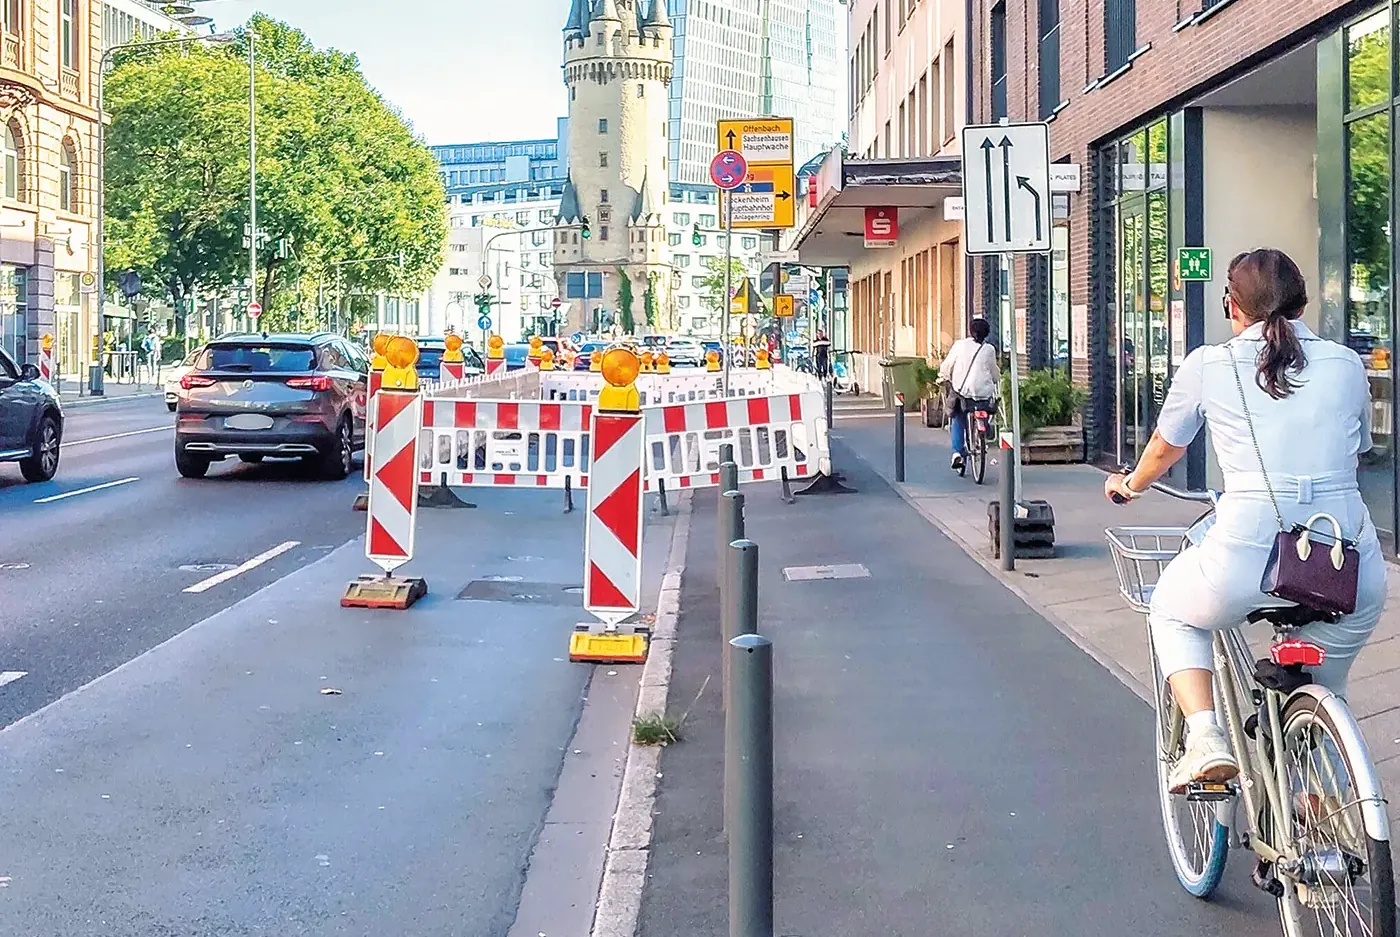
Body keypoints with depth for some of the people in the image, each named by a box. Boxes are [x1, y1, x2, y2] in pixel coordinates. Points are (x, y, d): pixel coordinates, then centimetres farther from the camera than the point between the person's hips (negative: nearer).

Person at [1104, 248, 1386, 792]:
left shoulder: (1208, 365, 7)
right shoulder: (1346, 365, 13)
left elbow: (1164, 450, 23)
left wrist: (1130, 485, 45)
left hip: (1251, 555, -3)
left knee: (1172, 613, 28)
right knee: (1323, 691, 29)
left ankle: (1205, 738, 8)